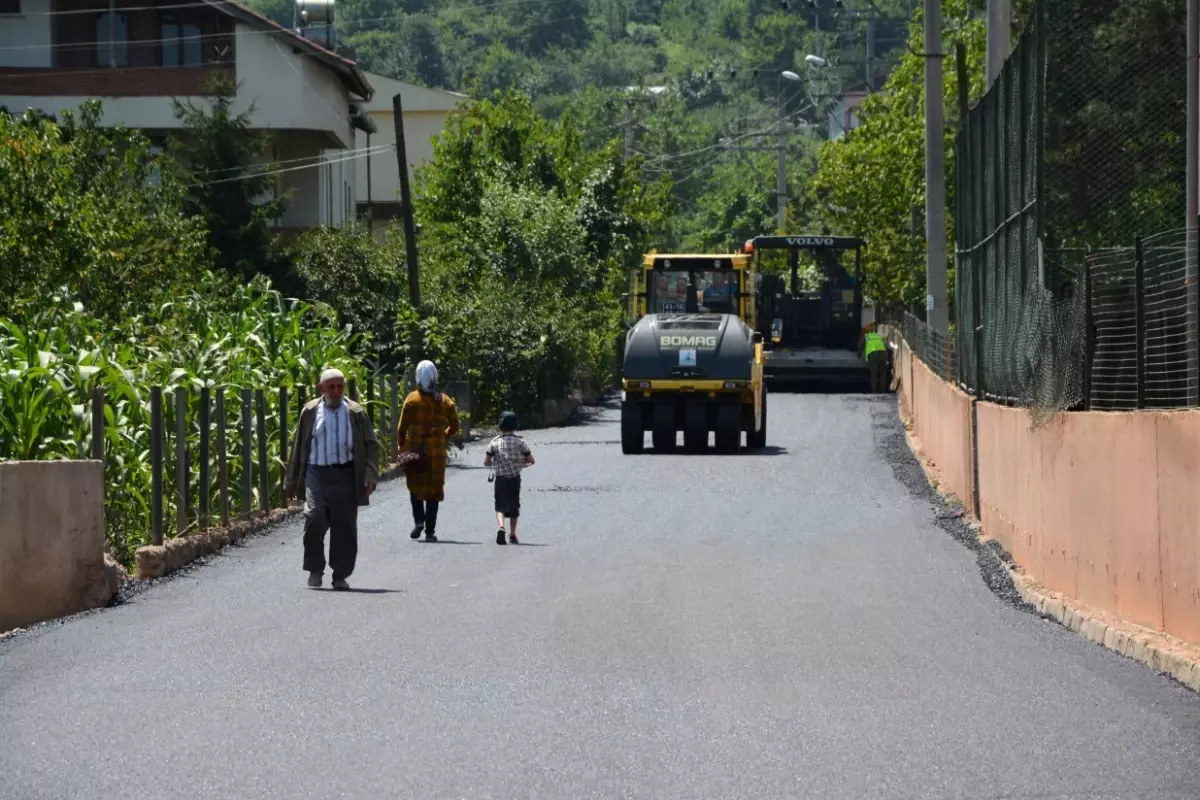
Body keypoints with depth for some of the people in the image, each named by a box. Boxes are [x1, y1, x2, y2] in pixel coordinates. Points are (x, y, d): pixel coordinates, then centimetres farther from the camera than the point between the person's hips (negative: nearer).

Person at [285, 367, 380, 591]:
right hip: (316, 474, 0)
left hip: (345, 476, 0)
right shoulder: (310, 412, 8)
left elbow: (371, 445, 8)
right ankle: (315, 570, -1)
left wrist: (370, 475, -6)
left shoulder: (355, 413, 5)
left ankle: (341, 576, 14)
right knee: (314, 518, -17)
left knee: (345, 527, 2)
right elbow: (298, 446, 14)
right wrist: (291, 481, 15)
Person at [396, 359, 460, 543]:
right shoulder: (445, 401, 1)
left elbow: (402, 426, -7)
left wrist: (401, 446, 7)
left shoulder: (412, 399, -7)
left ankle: (419, 520, -5)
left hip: (414, 450, -1)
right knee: (434, 490, 6)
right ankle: (430, 531, 3)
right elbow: (455, 427, 6)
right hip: (437, 451, 1)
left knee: (415, 486, 14)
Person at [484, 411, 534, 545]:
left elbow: (486, 462, 0)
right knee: (514, 505, 15)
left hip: (500, 478, -1)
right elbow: (531, 460, 0)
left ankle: (501, 527, -30)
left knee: (500, 505, -3)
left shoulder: (495, 442, -2)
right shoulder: (519, 442, -3)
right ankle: (512, 534, 22)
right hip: (515, 477, 1)